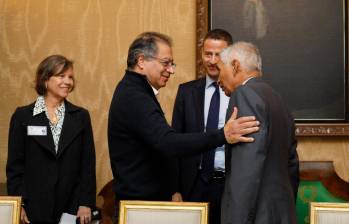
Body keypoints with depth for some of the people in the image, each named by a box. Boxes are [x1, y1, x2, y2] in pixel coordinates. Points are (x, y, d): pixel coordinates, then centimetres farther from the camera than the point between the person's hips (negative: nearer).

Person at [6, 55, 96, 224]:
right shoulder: (22, 115, 3)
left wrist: (86, 203, -2)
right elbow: (14, 165, 2)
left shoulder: (81, 116, 7)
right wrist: (19, 206, -5)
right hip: (35, 209, -1)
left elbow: (88, 163, 5)